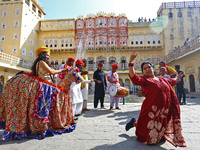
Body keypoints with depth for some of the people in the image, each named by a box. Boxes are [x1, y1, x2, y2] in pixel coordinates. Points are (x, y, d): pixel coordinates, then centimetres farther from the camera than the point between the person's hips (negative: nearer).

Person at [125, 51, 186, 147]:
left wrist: (177, 78, 50)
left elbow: (171, 81, 33)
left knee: (160, 133, 19)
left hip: (165, 111, 6)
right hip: (152, 111, -6)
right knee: (149, 136, 5)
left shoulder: (162, 79, 11)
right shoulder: (144, 80, -11)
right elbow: (133, 77, -31)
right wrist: (131, 61, -42)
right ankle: (134, 123, 25)